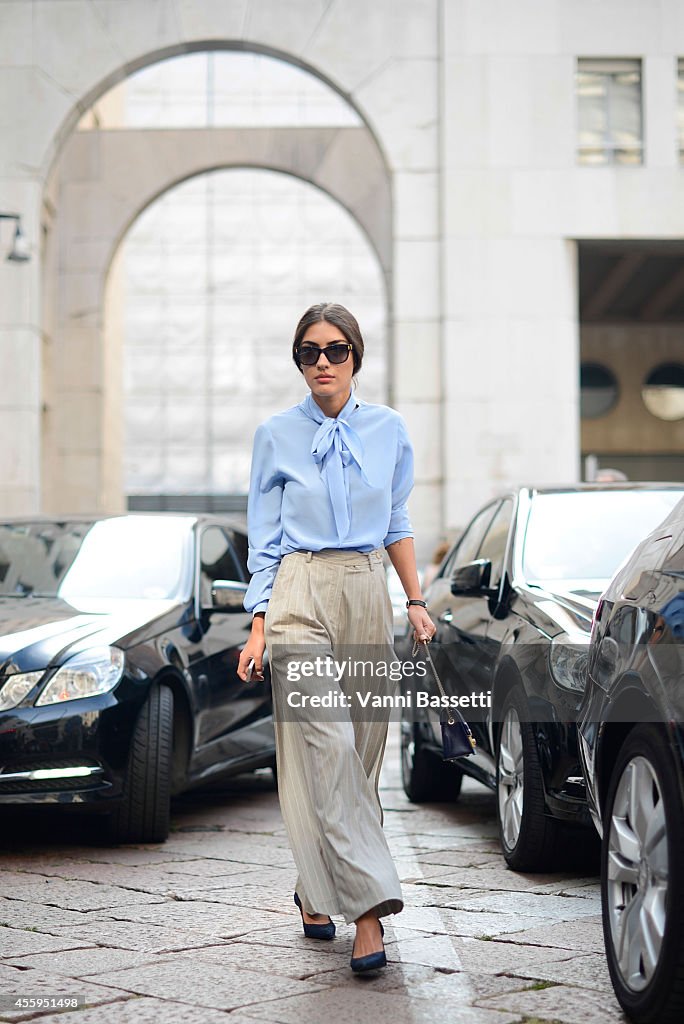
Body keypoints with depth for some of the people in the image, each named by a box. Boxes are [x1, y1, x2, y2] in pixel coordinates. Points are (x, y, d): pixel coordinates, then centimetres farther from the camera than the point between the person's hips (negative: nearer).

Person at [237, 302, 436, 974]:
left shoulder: (388, 429, 8)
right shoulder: (276, 435, 2)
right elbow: (263, 540, 3)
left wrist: (416, 601, 9)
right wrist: (259, 627, -4)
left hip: (367, 595, 3)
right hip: (301, 594, -3)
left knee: (358, 750, 5)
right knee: (326, 749, -15)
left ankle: (315, 890, 21)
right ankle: (367, 903, -16)